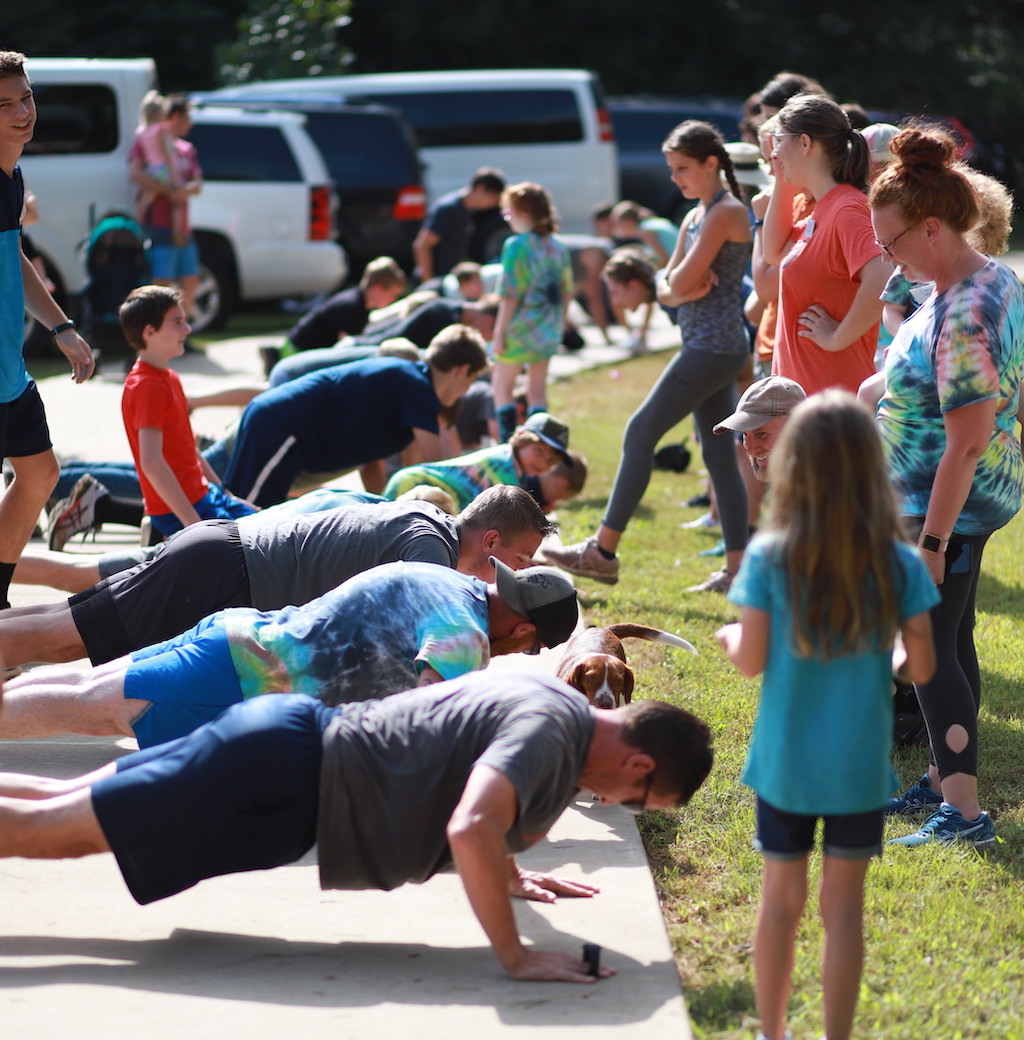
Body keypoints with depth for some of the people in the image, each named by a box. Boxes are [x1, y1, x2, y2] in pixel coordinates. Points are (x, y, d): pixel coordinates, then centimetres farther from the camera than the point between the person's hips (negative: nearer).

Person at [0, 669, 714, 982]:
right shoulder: (549, 732, -20)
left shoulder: (549, 697, 10)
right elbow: (470, 830, -37)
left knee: (61, 807, 13)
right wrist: (515, 955, -28)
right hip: (281, 782, -9)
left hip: (294, 734, 9)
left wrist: (506, 874, 27)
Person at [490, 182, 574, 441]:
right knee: (537, 389, 13)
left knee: (502, 386, 7)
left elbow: (510, 295, -16)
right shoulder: (557, 247, 4)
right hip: (549, 330, 6)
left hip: (521, 328, -6)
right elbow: (566, 291, 9)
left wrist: (499, 333, -11)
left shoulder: (516, 245, -15)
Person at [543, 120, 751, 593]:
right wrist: (681, 292, -8)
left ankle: (602, 551, -5)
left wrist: (680, 284, 3)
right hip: (711, 347, 10)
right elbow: (666, 288, 13)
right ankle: (737, 568, 7)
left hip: (712, 348, -10)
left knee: (641, 432, -8)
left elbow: (683, 281, -19)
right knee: (719, 454, 7)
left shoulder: (726, 212, -12)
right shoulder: (696, 217, 17)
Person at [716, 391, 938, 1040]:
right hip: (861, 766, 0)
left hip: (785, 761, 0)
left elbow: (752, 660, -10)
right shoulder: (901, 564, -10)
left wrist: (731, 638, 11)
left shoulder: (769, 558, -12)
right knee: (844, 903, 9)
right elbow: (921, 667, -7)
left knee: (782, 900, 14)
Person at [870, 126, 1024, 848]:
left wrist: (933, 540, -26)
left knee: (931, 649, -5)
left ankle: (963, 814, -3)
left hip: (948, 504, -10)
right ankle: (944, 781, 30)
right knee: (952, 639, 18)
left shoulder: (962, 317, -28)